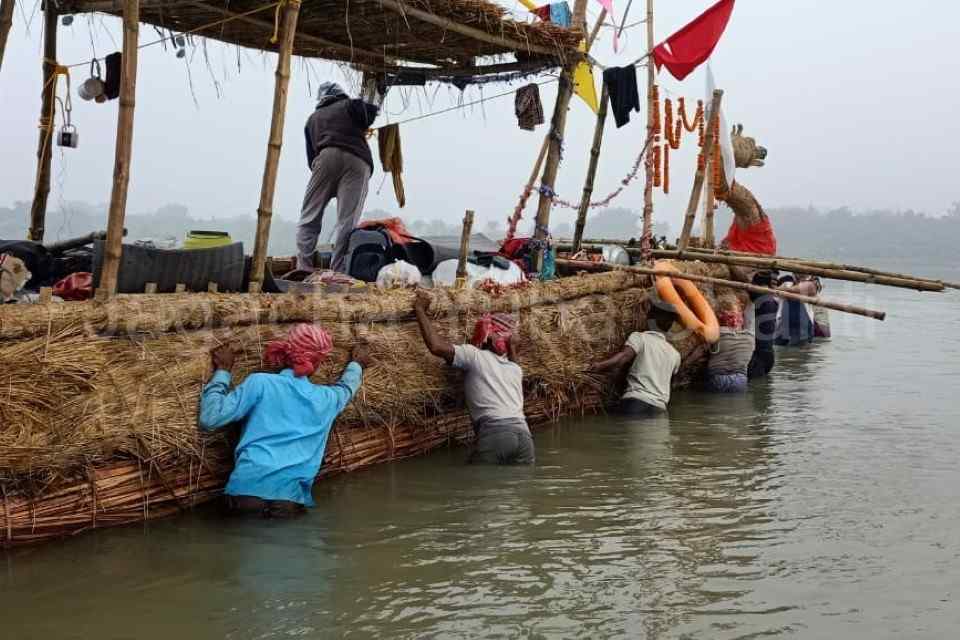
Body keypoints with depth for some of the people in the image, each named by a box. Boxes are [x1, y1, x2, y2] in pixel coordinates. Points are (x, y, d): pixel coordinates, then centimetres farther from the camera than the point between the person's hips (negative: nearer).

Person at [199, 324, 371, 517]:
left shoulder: (259, 383, 3)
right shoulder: (326, 398, 15)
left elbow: (209, 419, 1)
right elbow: (346, 387, 39)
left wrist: (222, 371, 12)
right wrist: (356, 363, 60)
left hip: (246, 489, -1)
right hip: (290, 496, 1)